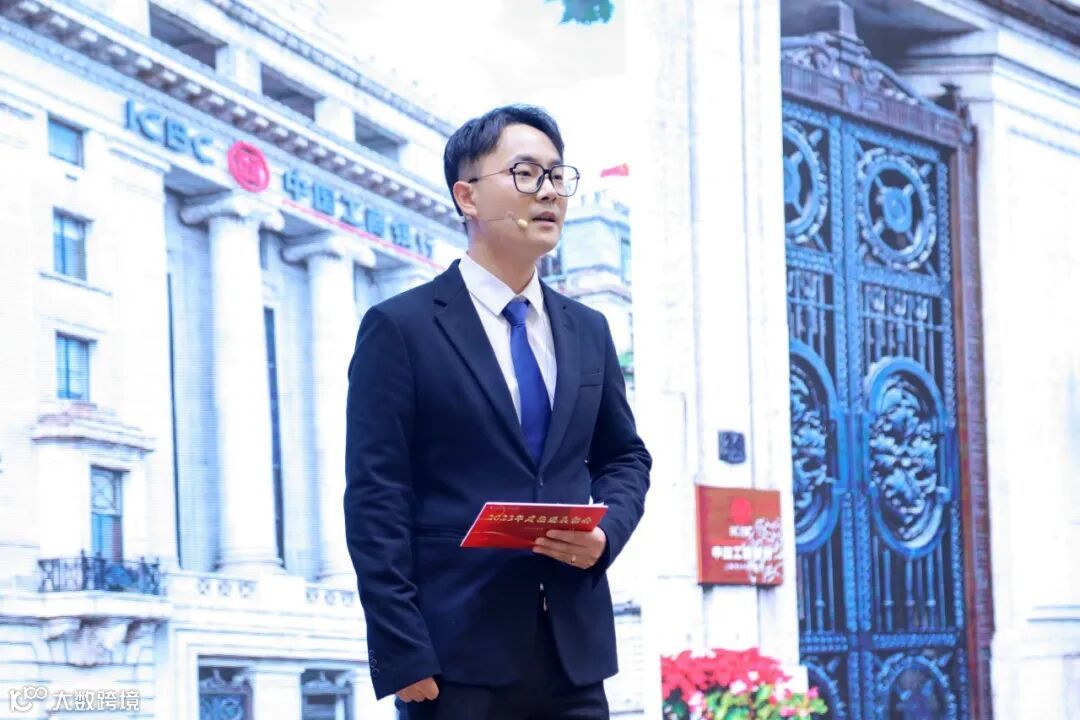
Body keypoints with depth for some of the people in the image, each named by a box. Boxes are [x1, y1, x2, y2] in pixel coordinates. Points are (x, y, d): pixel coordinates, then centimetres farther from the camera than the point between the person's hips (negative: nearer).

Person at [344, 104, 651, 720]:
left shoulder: (587, 331, 15)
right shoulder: (401, 327, -2)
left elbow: (624, 456, 23)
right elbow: (375, 500, -7)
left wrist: (608, 531, -1)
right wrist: (402, 657, -15)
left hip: (574, 648, 5)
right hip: (458, 655, -5)